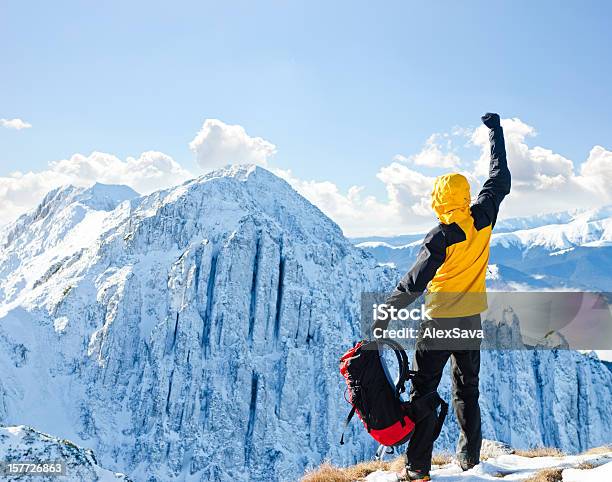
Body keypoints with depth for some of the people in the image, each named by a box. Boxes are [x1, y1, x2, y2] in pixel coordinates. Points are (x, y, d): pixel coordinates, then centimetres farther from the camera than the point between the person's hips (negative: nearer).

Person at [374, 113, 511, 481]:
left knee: (424, 390, 1)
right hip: (472, 320, 6)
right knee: (468, 388, 19)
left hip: (440, 322, -5)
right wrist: (496, 131, 20)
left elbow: (416, 282, -22)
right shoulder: (483, 219, -4)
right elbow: (501, 178, 10)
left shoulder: (442, 236, -19)